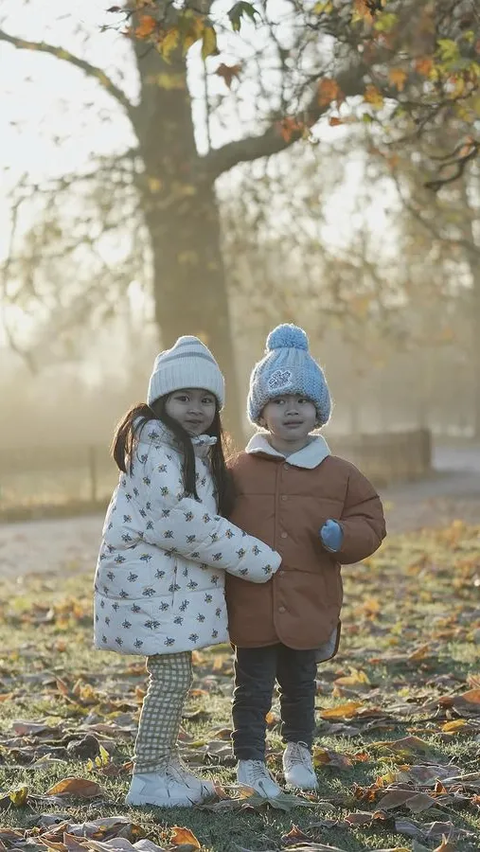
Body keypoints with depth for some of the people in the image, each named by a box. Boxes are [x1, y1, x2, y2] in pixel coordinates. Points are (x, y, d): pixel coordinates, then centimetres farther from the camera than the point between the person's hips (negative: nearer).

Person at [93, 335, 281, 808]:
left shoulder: (198, 449, 15)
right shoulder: (154, 446, -16)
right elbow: (177, 520, -22)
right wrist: (257, 560, -18)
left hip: (175, 579, 10)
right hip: (148, 577, -10)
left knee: (173, 672, 14)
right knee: (172, 672, -9)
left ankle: (165, 765, 25)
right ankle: (147, 778, 0)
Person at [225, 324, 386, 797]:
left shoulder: (338, 475, 1)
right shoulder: (237, 472, 0)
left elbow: (370, 522, 5)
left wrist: (343, 537, -15)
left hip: (309, 610, 1)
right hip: (252, 609, -1)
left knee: (300, 686, 18)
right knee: (253, 689, 5)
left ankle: (299, 750, 39)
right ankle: (249, 761, 19)